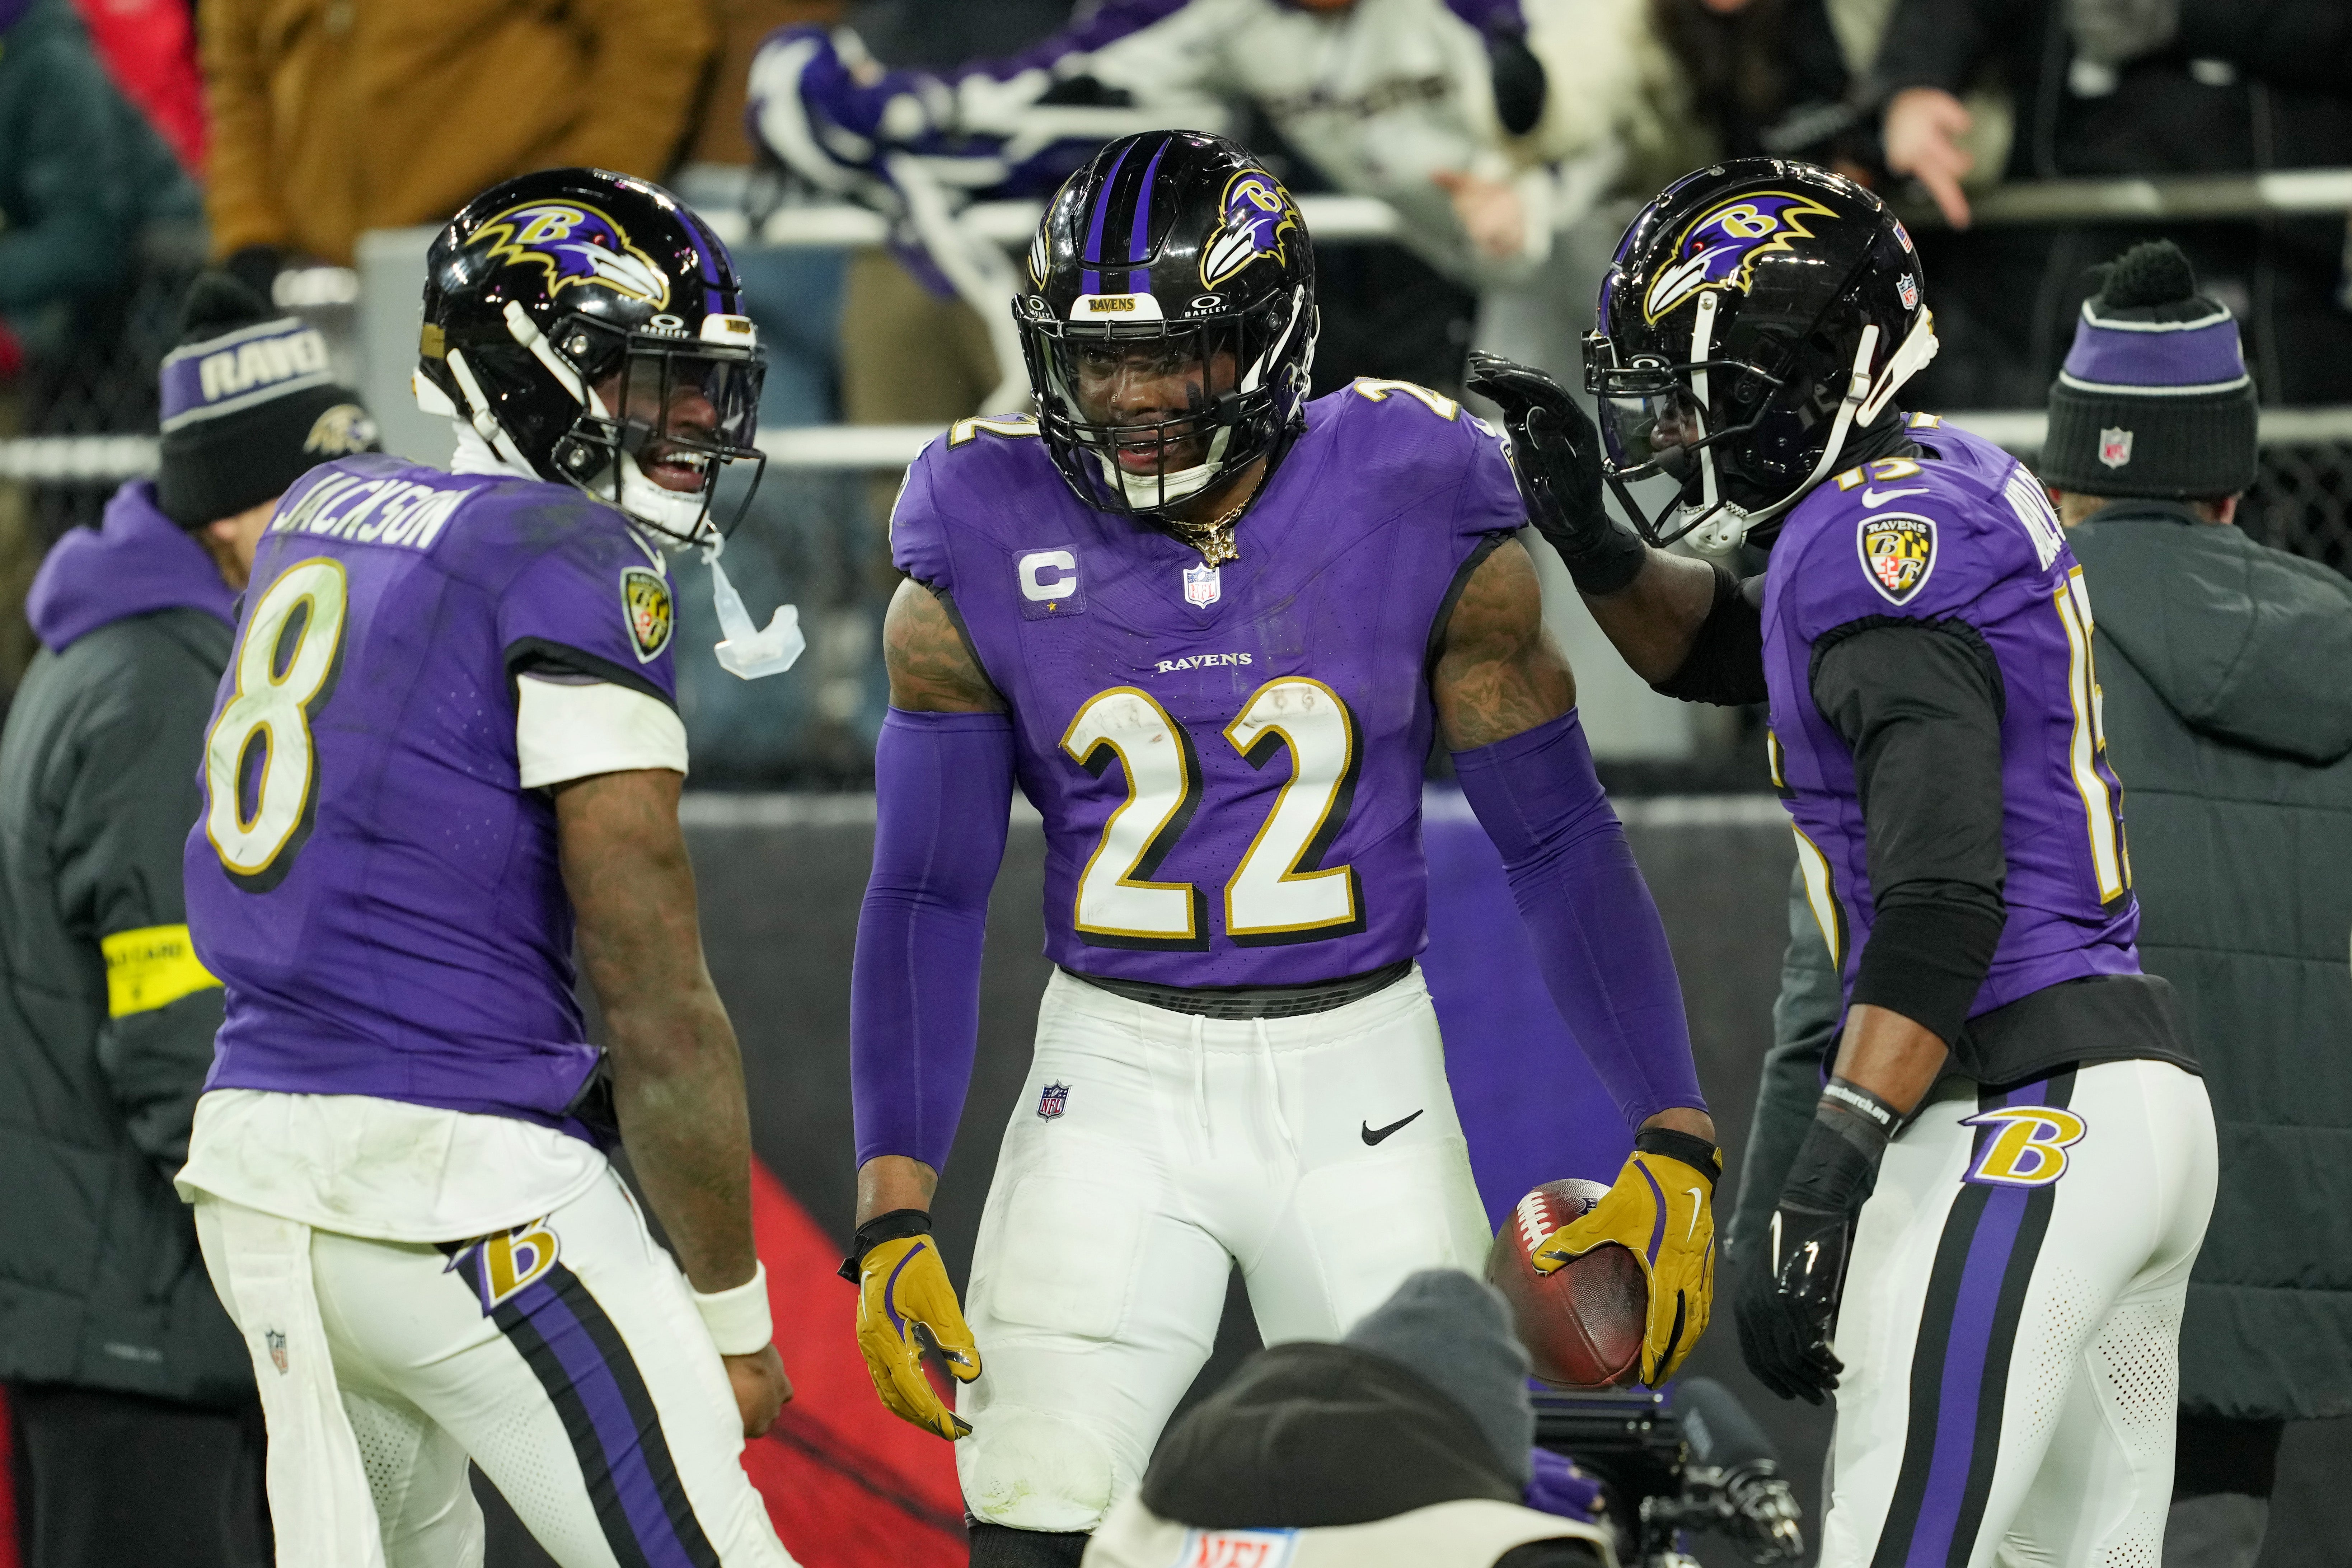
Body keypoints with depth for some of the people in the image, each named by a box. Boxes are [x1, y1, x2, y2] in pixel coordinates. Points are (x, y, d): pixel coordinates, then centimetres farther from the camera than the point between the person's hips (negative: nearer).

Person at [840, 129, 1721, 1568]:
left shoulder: (1419, 512, -6)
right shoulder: (989, 555, -4)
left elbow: (1560, 844, 0)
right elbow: (927, 896, 1)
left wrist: (1673, 1145, -6)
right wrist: (893, 1218, -6)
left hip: (1361, 1072, 0)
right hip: (1116, 1077, 0)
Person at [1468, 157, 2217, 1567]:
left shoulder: (1884, 539, -14)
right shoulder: (1956, 490, 16)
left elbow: (1945, 897, -23)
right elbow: (1711, 651, 36)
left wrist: (1825, 1185, -26)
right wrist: (1585, 528, 17)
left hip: (2013, 1127, -10)